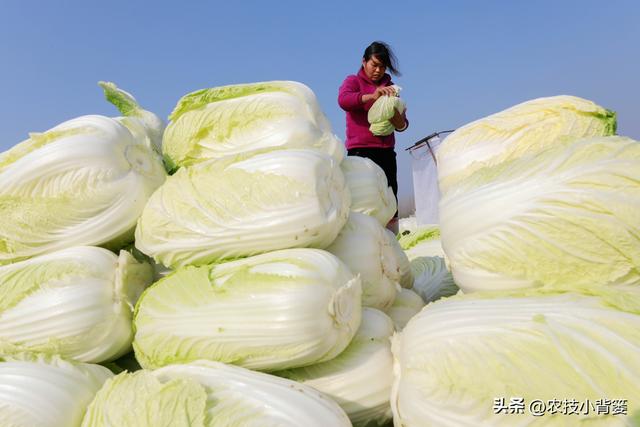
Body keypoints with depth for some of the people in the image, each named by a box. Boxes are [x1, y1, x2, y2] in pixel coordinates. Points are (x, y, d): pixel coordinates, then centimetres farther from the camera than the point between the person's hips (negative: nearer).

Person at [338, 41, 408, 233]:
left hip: (386, 151, 4)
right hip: (360, 150, -4)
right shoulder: (353, 81, 9)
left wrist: (397, 116, -10)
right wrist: (371, 96, -30)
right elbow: (343, 100, -16)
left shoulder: (389, 87, 19)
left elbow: (402, 125, 14)